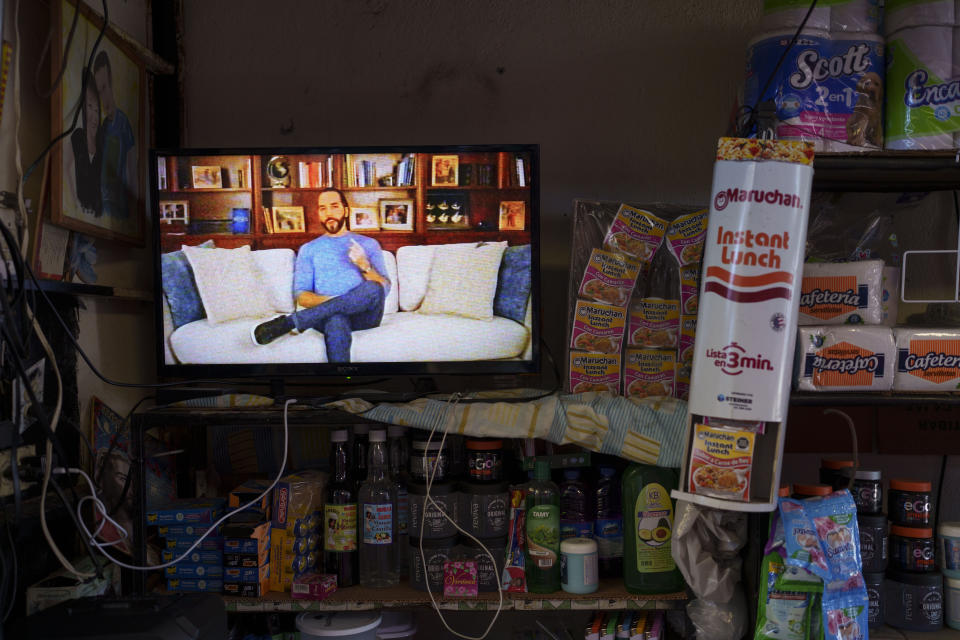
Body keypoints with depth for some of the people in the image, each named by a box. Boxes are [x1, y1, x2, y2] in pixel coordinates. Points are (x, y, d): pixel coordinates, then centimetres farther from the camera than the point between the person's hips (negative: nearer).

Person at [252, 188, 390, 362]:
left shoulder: (369, 244, 19)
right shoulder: (308, 249, 19)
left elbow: (384, 288, 9)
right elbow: (302, 296, 9)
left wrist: (365, 266, -11)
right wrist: (332, 302, -12)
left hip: (365, 314, 2)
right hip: (329, 315, -2)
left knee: (372, 289, -36)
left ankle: (289, 322, -34)